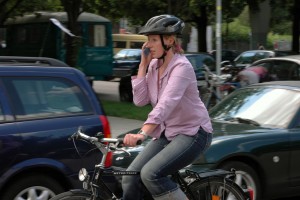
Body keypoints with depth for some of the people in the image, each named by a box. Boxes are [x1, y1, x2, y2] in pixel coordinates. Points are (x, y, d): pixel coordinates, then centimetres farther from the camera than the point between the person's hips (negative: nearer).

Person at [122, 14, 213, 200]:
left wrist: (143, 133, -46)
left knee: (151, 173, -26)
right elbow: (140, 100, -2)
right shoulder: (154, 65, 4)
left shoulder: (181, 66, -19)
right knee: (130, 179, -6)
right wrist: (143, 64, -6)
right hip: (166, 133, 8)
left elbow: (167, 103, -34)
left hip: (192, 133, -8)